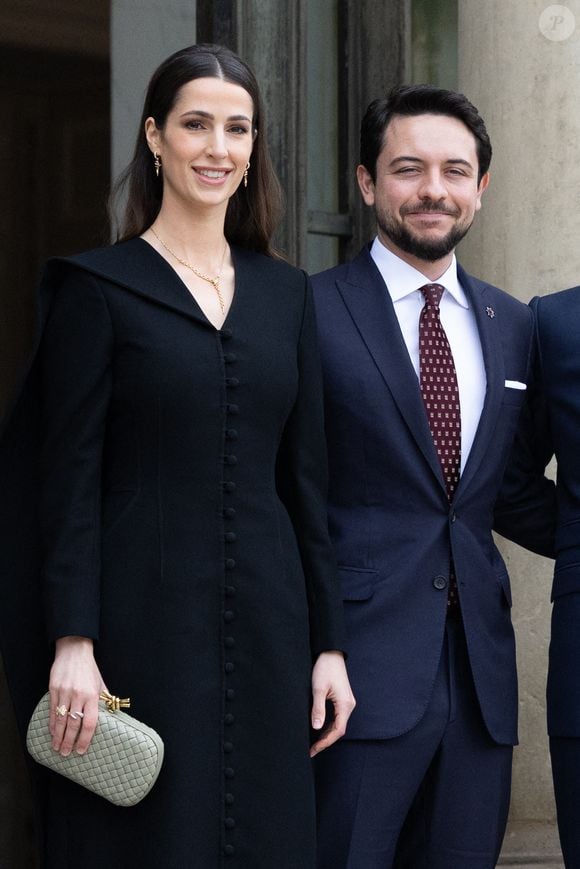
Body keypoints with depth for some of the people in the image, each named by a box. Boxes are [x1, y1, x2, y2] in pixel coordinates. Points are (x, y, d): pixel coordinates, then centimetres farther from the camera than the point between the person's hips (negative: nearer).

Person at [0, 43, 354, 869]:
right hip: (144, 623, -4)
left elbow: (305, 477, 12)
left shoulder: (286, 291, 12)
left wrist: (330, 643, 8)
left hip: (266, 622, 4)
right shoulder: (96, 285, -1)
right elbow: (69, 477, -6)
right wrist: (73, 644, -13)